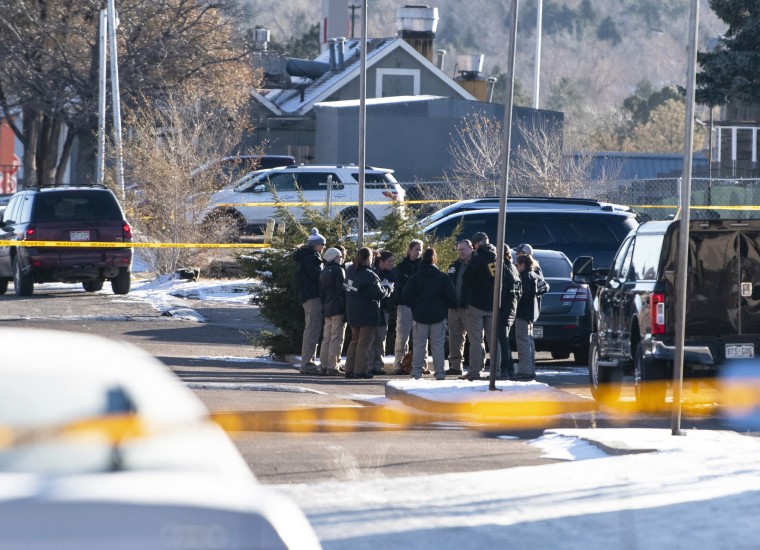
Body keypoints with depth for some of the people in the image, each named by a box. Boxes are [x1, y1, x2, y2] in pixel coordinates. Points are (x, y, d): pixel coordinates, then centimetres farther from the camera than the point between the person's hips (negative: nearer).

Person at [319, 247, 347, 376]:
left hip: (327, 309, 8)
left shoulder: (323, 273, 16)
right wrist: (346, 308, -14)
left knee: (326, 338, 11)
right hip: (338, 309, -8)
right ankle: (333, 366, -11)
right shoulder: (338, 270, -8)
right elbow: (342, 291, -14)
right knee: (337, 338, -7)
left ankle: (324, 366, 11)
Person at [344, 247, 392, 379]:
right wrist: (387, 289, 5)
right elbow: (379, 294, -17)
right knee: (364, 342, 0)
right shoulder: (369, 275, -20)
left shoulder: (350, 270, 3)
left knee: (355, 340, 18)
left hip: (352, 312, 7)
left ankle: (349, 369, 17)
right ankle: (360, 370, -1)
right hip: (367, 313, -7)